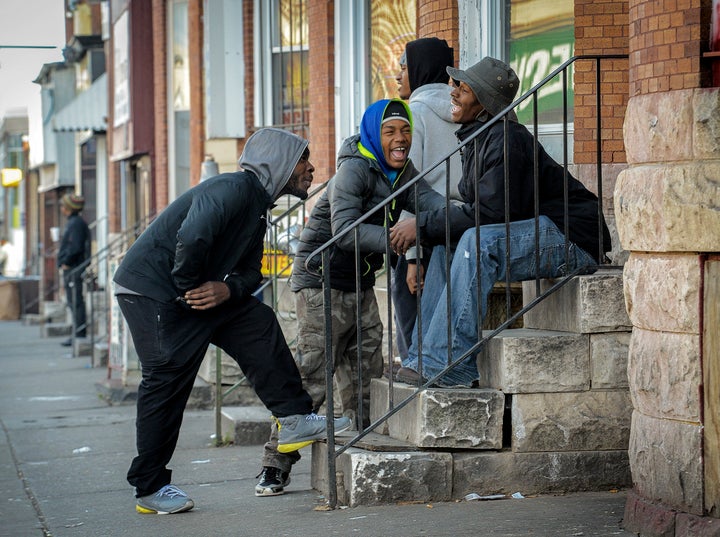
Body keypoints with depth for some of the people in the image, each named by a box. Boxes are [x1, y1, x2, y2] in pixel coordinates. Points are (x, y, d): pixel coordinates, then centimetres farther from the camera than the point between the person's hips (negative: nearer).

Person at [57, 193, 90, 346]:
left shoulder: (76, 223, -14)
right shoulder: (72, 222, 18)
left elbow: (76, 247, -23)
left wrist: (66, 262, -15)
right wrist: (64, 262, 16)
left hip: (74, 269, -11)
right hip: (71, 269, 11)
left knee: (76, 302, -10)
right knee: (73, 302, 12)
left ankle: (80, 335, -10)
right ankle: (78, 335, 16)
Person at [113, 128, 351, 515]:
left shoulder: (258, 205, 14)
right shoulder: (234, 189, -19)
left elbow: (250, 271, 12)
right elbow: (192, 240, -33)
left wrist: (227, 288, -10)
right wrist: (189, 288, -17)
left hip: (196, 292, 10)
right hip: (150, 290, -10)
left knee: (258, 323, 3)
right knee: (167, 381, -7)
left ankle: (294, 420, 3)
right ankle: (149, 488, 1)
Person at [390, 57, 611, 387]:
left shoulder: (506, 140, -19)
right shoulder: (477, 141, 12)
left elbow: (490, 212, -26)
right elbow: (475, 214, 12)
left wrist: (423, 226, -20)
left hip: (571, 239, -10)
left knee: (477, 241, -30)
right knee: (446, 247, 0)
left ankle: (448, 365, -30)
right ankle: (424, 358, -4)